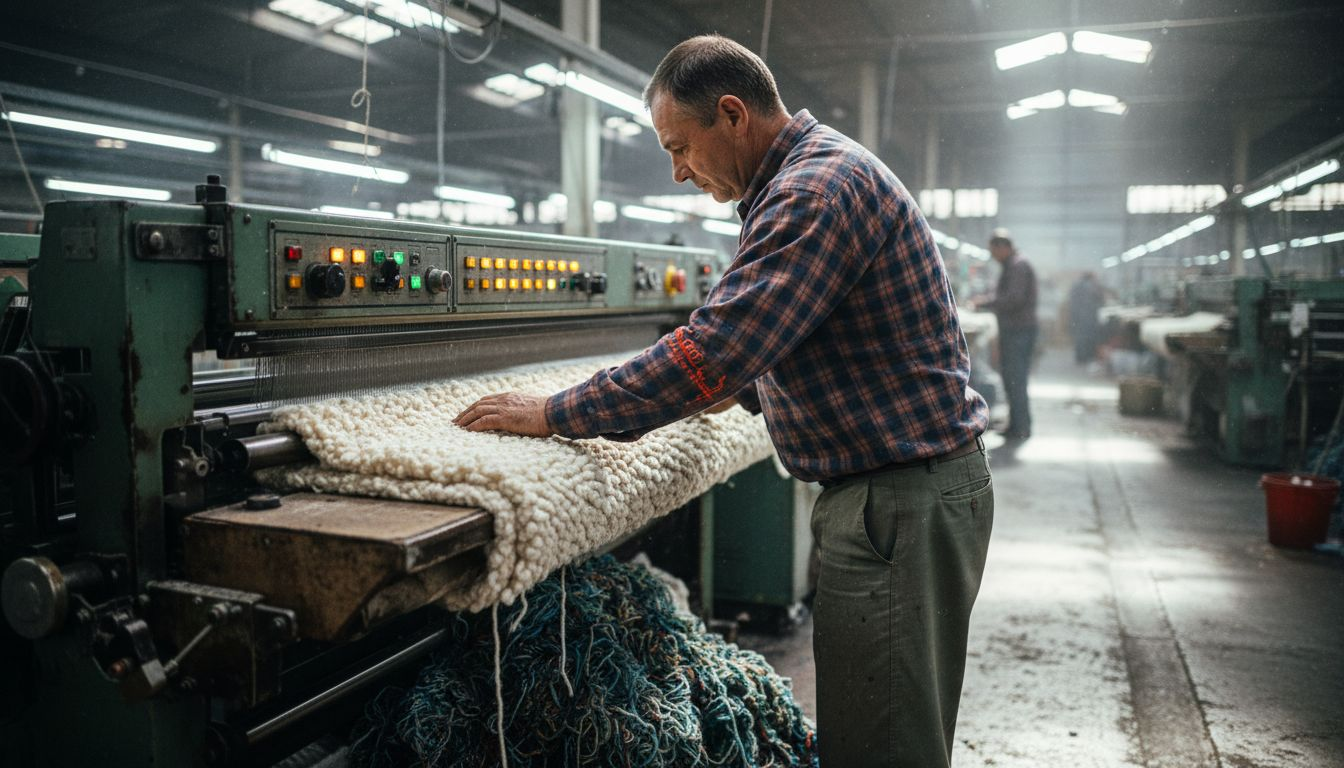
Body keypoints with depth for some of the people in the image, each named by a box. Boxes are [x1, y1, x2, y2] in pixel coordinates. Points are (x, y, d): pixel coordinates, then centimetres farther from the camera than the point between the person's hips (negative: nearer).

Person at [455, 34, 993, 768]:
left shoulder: (818, 188, -19)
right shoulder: (820, 172, 15)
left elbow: (714, 345, -27)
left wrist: (554, 415, -20)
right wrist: (737, 389, 25)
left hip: (903, 501, -10)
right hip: (895, 489, 10)